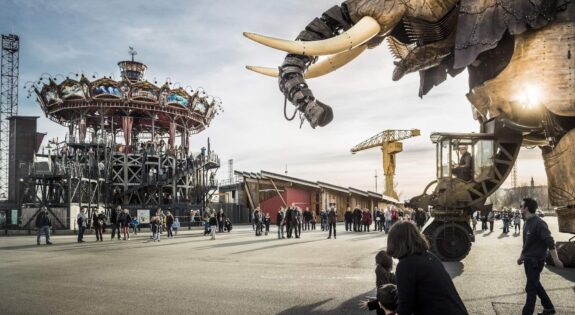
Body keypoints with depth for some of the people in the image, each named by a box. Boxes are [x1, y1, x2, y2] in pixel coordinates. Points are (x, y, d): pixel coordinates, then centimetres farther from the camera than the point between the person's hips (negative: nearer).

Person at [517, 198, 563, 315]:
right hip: (528, 260, 9)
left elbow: (549, 241, -23)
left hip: (536, 260, -9)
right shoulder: (527, 223, 9)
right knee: (535, 284, 19)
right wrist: (522, 256, 25)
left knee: (531, 288, -4)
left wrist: (555, 259, -26)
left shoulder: (538, 223, -19)